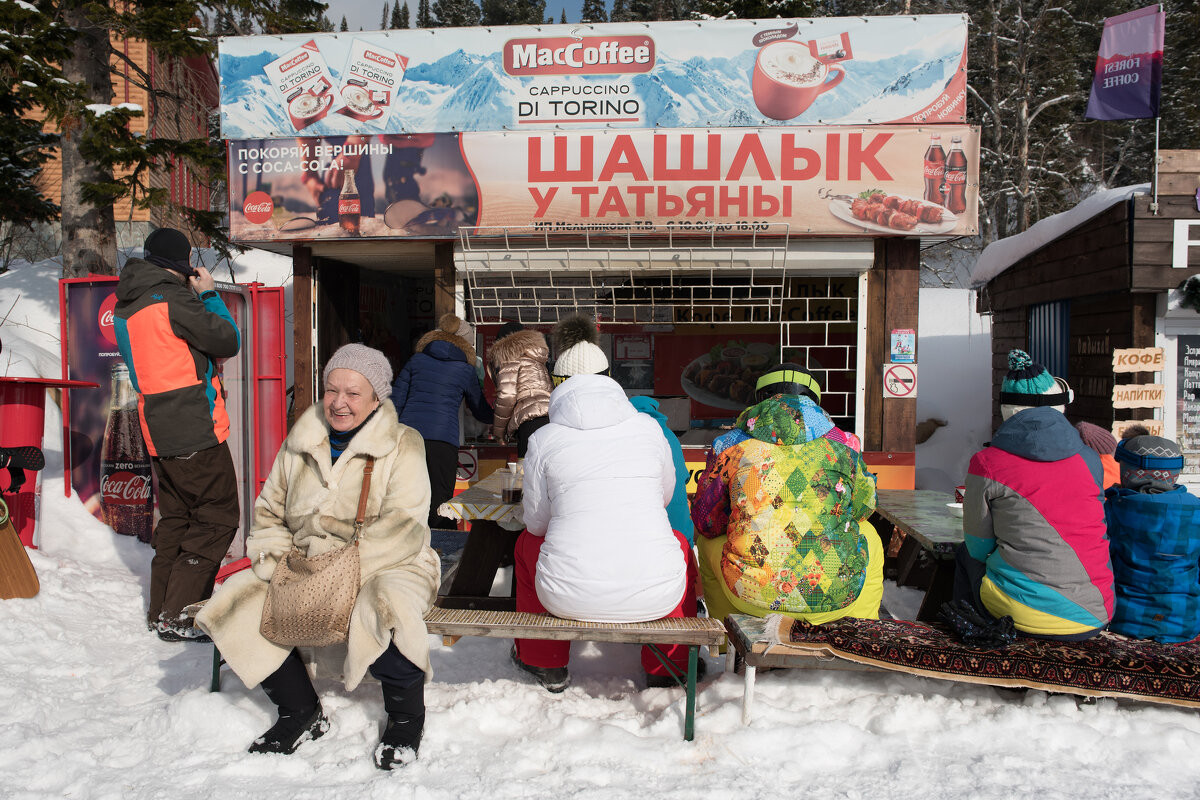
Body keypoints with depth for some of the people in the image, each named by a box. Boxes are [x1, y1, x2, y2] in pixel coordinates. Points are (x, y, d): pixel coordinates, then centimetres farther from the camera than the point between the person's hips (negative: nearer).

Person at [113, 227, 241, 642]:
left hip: (161, 432, 9)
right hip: (195, 430, -9)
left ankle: (161, 611, 23)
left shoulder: (128, 305, 14)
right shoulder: (172, 299, -14)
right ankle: (179, 616, -2)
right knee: (218, 517, -1)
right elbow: (228, 341, -11)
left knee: (176, 516, 18)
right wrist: (209, 294, 1)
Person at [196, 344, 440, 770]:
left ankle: (406, 716, -7)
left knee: (387, 608, -36)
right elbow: (269, 513, 16)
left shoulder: (402, 446, -7)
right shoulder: (300, 444, 9)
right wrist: (275, 560, -5)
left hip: (386, 565, -5)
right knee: (240, 602, -13)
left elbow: (400, 530, -17)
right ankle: (301, 711, 7)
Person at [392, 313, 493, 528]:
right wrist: (495, 417, 43)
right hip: (442, 440, -3)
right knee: (439, 507, 1)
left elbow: (396, 400, 13)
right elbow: (482, 413, 21)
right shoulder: (466, 370, 9)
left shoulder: (417, 359, 16)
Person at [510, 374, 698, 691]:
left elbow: (537, 522, 13)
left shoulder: (544, 439, 5)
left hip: (568, 598, -1)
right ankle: (670, 667, 45)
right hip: (656, 597, 1)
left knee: (527, 542, 32)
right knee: (679, 544, 35)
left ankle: (546, 665, 46)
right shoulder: (648, 427, 10)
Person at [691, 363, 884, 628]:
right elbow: (865, 505, 23)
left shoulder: (732, 444, 3)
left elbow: (706, 521, 12)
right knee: (869, 536, 33)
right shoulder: (840, 443, 6)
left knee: (708, 539, 32)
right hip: (838, 598, 1)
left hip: (754, 596, 0)